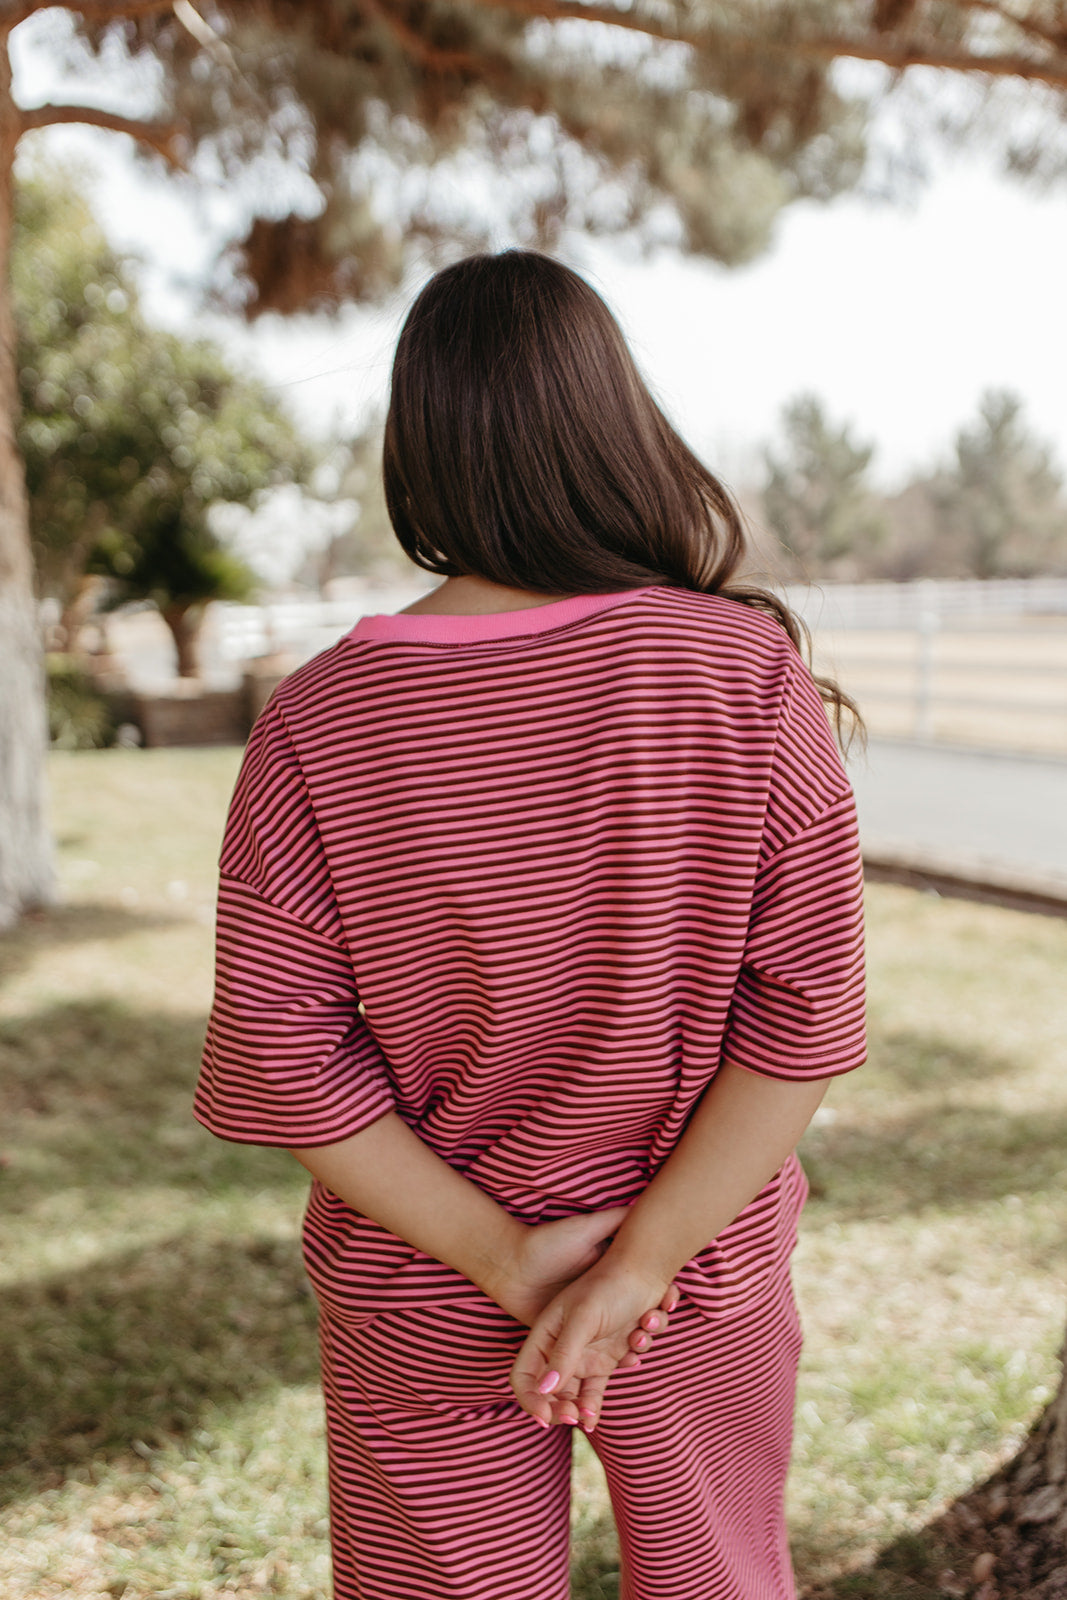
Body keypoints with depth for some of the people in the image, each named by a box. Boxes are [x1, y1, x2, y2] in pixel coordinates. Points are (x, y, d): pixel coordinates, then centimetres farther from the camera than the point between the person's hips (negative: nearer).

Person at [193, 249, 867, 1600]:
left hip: (419, 1303, 0)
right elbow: (806, 1003, -17)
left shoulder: (317, 723, -16)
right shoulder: (746, 672, -16)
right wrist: (638, 1265, -12)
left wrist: (512, 1256, -10)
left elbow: (280, 1048, -15)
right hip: (705, 1285, 1)